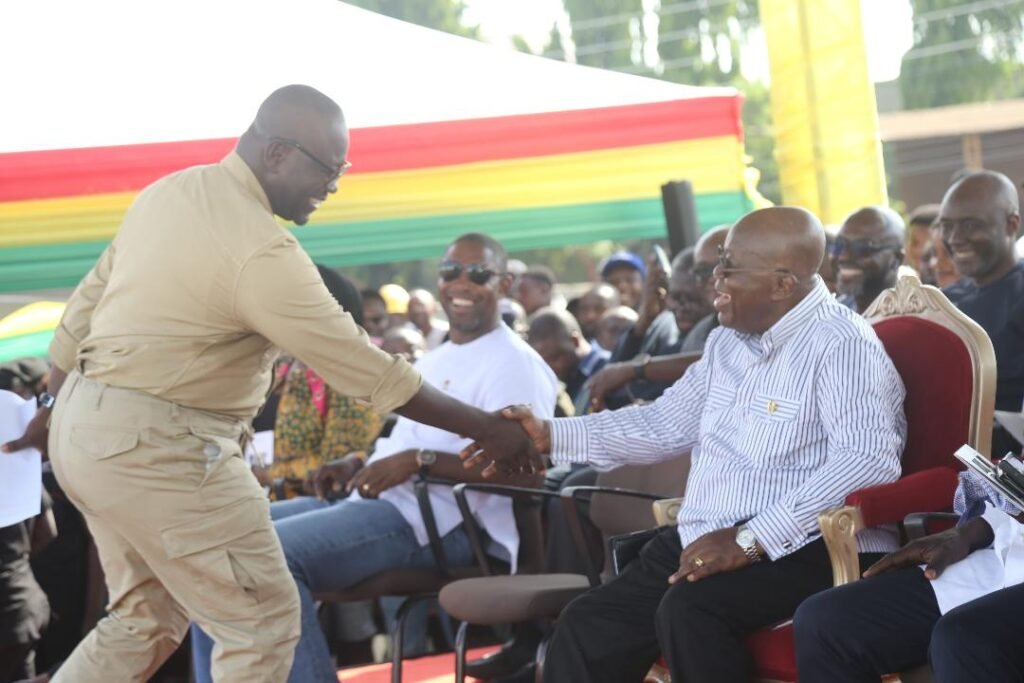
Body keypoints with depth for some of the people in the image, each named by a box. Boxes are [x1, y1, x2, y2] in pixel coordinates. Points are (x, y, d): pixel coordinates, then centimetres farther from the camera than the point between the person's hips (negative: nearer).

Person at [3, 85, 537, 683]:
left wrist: (54, 406, 28)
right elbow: (369, 370, -17)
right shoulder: (263, 251, -20)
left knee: (147, 617, 20)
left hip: (85, 425, 10)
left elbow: (86, 304, 15)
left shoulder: (169, 191, 7)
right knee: (264, 622, 0)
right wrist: (491, 429, -9)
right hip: (157, 447, -10)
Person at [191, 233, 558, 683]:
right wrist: (358, 465, 10)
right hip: (371, 501, 10)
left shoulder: (514, 364, -7)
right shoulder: (433, 361, 24)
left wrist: (418, 460, -23)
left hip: (433, 520, -10)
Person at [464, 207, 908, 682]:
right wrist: (551, 436, 17)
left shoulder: (840, 345, -13)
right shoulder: (728, 342, 15)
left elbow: (870, 459, -27)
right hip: (704, 543, 9)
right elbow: (663, 424, 27)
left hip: (802, 549, -8)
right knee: (588, 626, -4)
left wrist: (752, 539, -30)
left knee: (688, 609, -32)